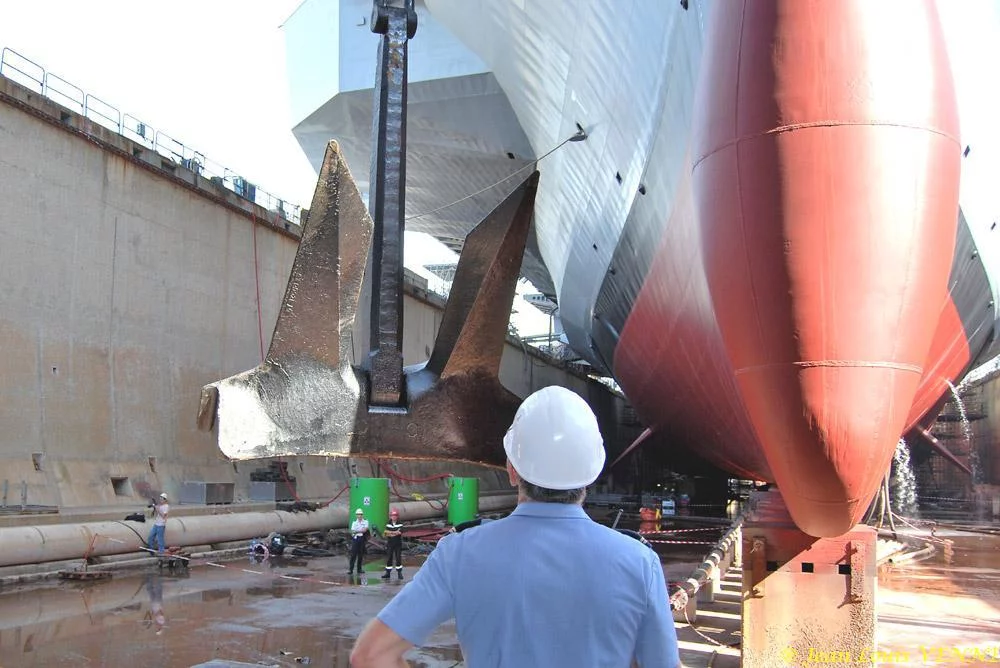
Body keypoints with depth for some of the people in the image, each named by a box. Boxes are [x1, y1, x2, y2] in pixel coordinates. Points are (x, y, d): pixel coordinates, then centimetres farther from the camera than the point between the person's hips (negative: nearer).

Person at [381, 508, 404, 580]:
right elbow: (385, 533, -5)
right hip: (390, 544, 2)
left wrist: (390, 532, -11)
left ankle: (399, 573, 4)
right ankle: (388, 573, 9)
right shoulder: (388, 524, 7)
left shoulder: (400, 524, 0)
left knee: (398, 558, -2)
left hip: (398, 544, -2)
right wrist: (395, 532, -14)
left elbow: (399, 532, -14)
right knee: (388, 558, 3)